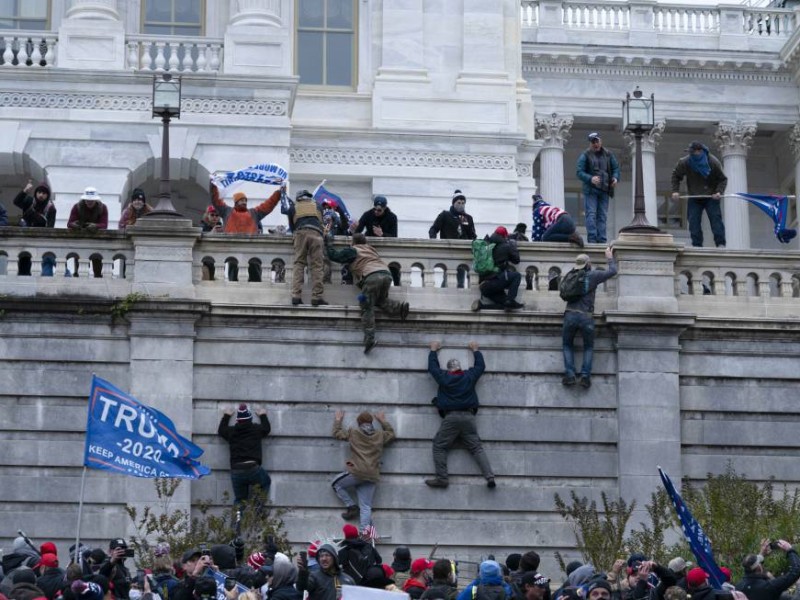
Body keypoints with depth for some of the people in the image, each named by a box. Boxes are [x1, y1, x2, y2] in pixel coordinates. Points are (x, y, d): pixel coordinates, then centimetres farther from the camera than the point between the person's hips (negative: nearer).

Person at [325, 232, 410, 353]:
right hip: (386, 274, 6)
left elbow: (333, 255, 15)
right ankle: (400, 307, 0)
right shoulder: (371, 249, 32)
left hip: (372, 276, -6)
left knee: (367, 308, -4)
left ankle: (369, 339, -17)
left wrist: (327, 242, 28)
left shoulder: (352, 251, 15)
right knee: (381, 300, 28)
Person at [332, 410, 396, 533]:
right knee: (366, 507, 2)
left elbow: (337, 433, 21)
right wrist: (383, 421, 44)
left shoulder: (353, 433, 6)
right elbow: (391, 434, 35)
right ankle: (364, 533, -12)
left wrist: (338, 420, 37)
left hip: (356, 472, -4)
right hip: (372, 477, 4)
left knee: (336, 484, 21)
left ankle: (352, 507, 9)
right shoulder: (380, 436, 13)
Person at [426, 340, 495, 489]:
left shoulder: (443, 377, 5)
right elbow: (481, 365, 27)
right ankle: (490, 477, -12)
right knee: (477, 448, 2)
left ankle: (441, 478, -7)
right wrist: (475, 350, 42)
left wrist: (433, 350, 38)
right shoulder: (469, 376, 9)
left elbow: (432, 366, 23)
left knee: (439, 447, 4)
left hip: (450, 418, -2)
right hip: (468, 417, 3)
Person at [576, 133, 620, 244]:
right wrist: (590, 179, -22)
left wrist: (615, 178, -6)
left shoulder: (608, 155, 11)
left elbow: (616, 168, 16)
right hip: (590, 190, -4)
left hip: (604, 190, 4)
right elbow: (579, 172, -6)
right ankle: (592, 239, -12)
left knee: (602, 216, 4)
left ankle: (601, 240, 5)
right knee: (591, 214, -9)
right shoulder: (585, 155, 0)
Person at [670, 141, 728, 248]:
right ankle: (697, 245, -1)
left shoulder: (713, 162, -13)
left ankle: (720, 243, -12)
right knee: (693, 221, -5)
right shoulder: (685, 163, -10)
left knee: (716, 218, -12)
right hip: (694, 198, 2)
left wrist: (719, 192, -20)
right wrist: (675, 191, -4)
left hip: (711, 197, -2)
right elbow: (675, 176, 8)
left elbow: (723, 179, -4)